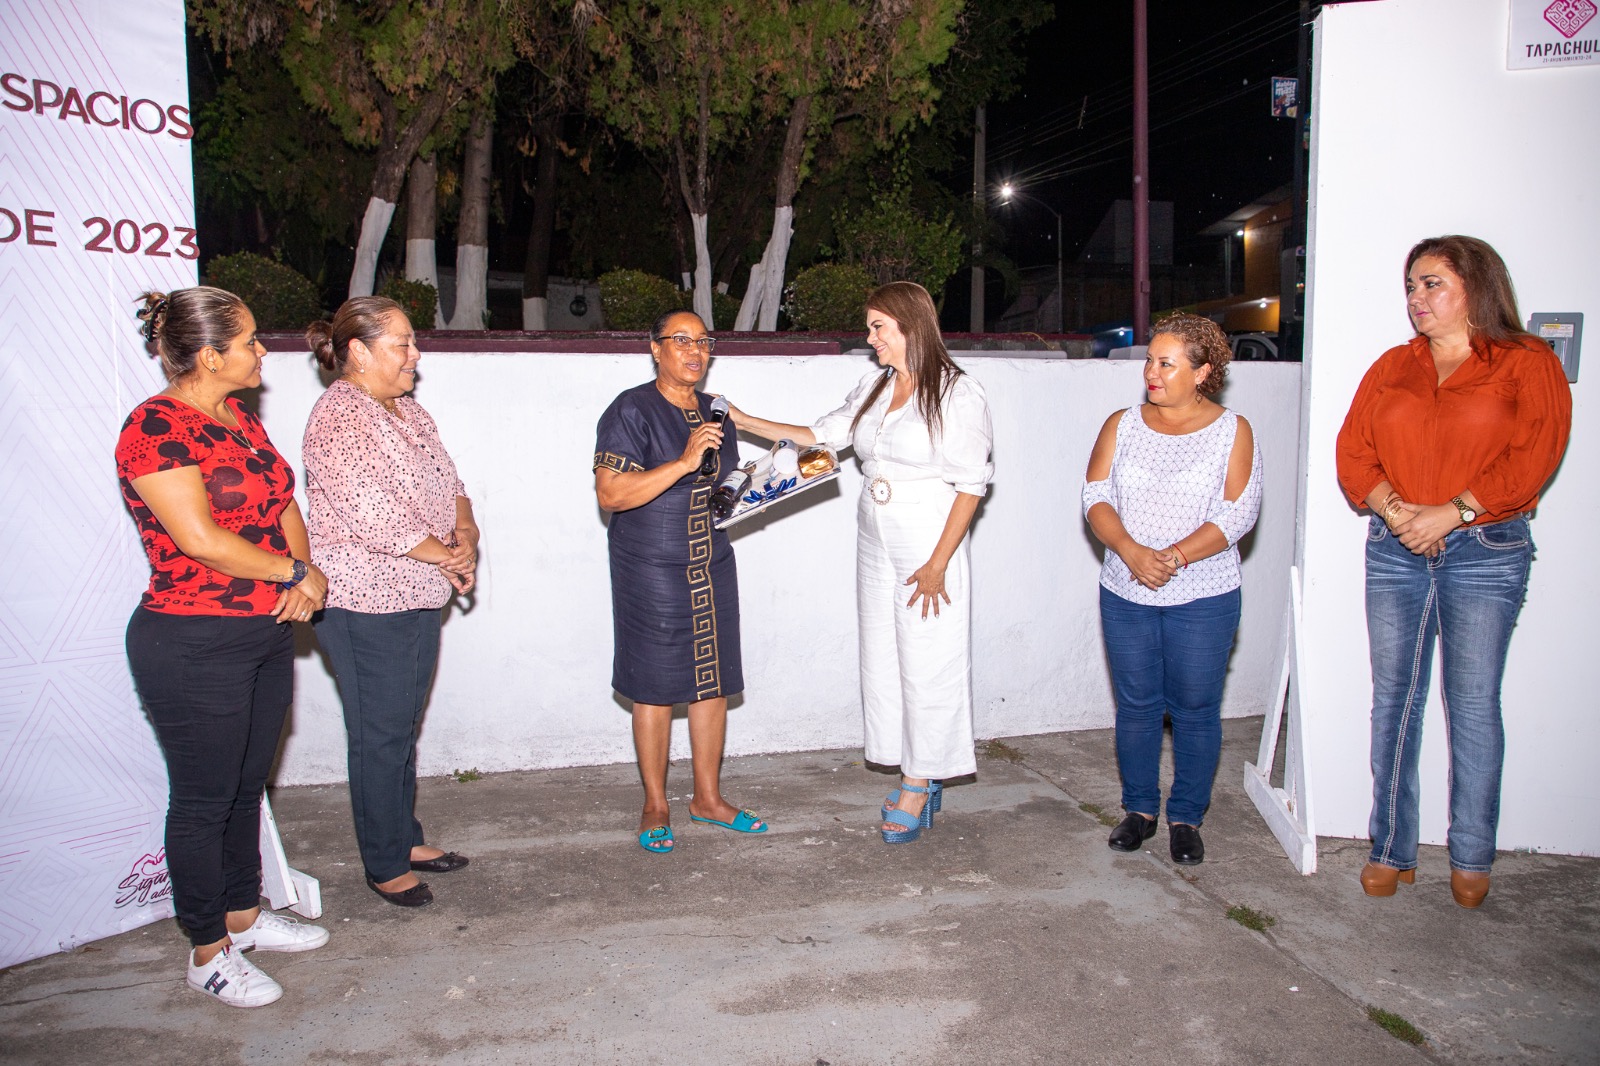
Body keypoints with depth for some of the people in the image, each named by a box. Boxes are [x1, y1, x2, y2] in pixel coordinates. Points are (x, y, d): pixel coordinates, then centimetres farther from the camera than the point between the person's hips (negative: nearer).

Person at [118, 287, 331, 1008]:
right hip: (193, 646, -8)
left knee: (247, 786, 20)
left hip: (265, 633, 8)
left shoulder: (241, 418, 10)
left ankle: (245, 916, 37)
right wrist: (294, 574, -13)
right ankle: (208, 953, 23)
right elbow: (200, 539, -23)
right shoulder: (155, 427, -17)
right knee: (203, 801, 6)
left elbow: (281, 503, 10)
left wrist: (307, 574, -8)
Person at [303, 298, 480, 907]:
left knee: (404, 728, 19)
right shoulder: (339, 417, -17)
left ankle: (406, 839, 33)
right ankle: (385, 867, 18)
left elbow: (448, 483, 16)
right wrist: (448, 557, -12)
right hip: (365, 605, -9)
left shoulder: (406, 410, 13)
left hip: (418, 596, 9)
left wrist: (465, 532, -5)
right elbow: (375, 519, -24)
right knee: (380, 736, 3)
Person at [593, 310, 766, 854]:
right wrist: (684, 463, -26)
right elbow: (610, 494, -21)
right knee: (656, 688, 2)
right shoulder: (631, 411, -10)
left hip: (712, 565, 7)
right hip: (651, 570, -6)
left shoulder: (713, 410, 13)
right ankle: (655, 807, 18)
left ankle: (708, 797, 25)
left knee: (713, 682, 10)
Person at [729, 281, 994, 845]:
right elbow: (824, 434, 16)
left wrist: (937, 564, -16)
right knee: (882, 660, 10)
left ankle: (918, 790, 14)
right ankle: (920, 779, 24)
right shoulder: (874, 387, 10)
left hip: (930, 545, -7)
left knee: (927, 665, 0)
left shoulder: (959, 395, -11)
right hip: (875, 542, 7)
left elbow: (971, 485, -13)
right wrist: (747, 422, 10)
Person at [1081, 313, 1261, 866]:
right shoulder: (1122, 425, 6)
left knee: (1195, 708, 5)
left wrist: (1175, 557, -20)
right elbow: (1096, 497, -2)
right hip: (1125, 594, 3)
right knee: (1135, 706, 10)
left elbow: (1238, 512, -9)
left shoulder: (1231, 431, -1)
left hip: (1203, 598, -2)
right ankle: (1139, 809, 26)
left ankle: (1186, 818, 21)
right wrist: (1131, 551, -18)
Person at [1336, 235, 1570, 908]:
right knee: (1393, 700, 6)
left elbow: (1532, 458, -10)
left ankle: (1471, 859, 18)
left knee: (1474, 704, 2)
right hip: (1394, 552, 4)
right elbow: (1353, 450, 4)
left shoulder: (1527, 363, 1)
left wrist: (1451, 512, -17)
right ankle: (1392, 850, 16)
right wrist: (1393, 509, -12)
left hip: (1487, 553, -3)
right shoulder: (1392, 367, 13)